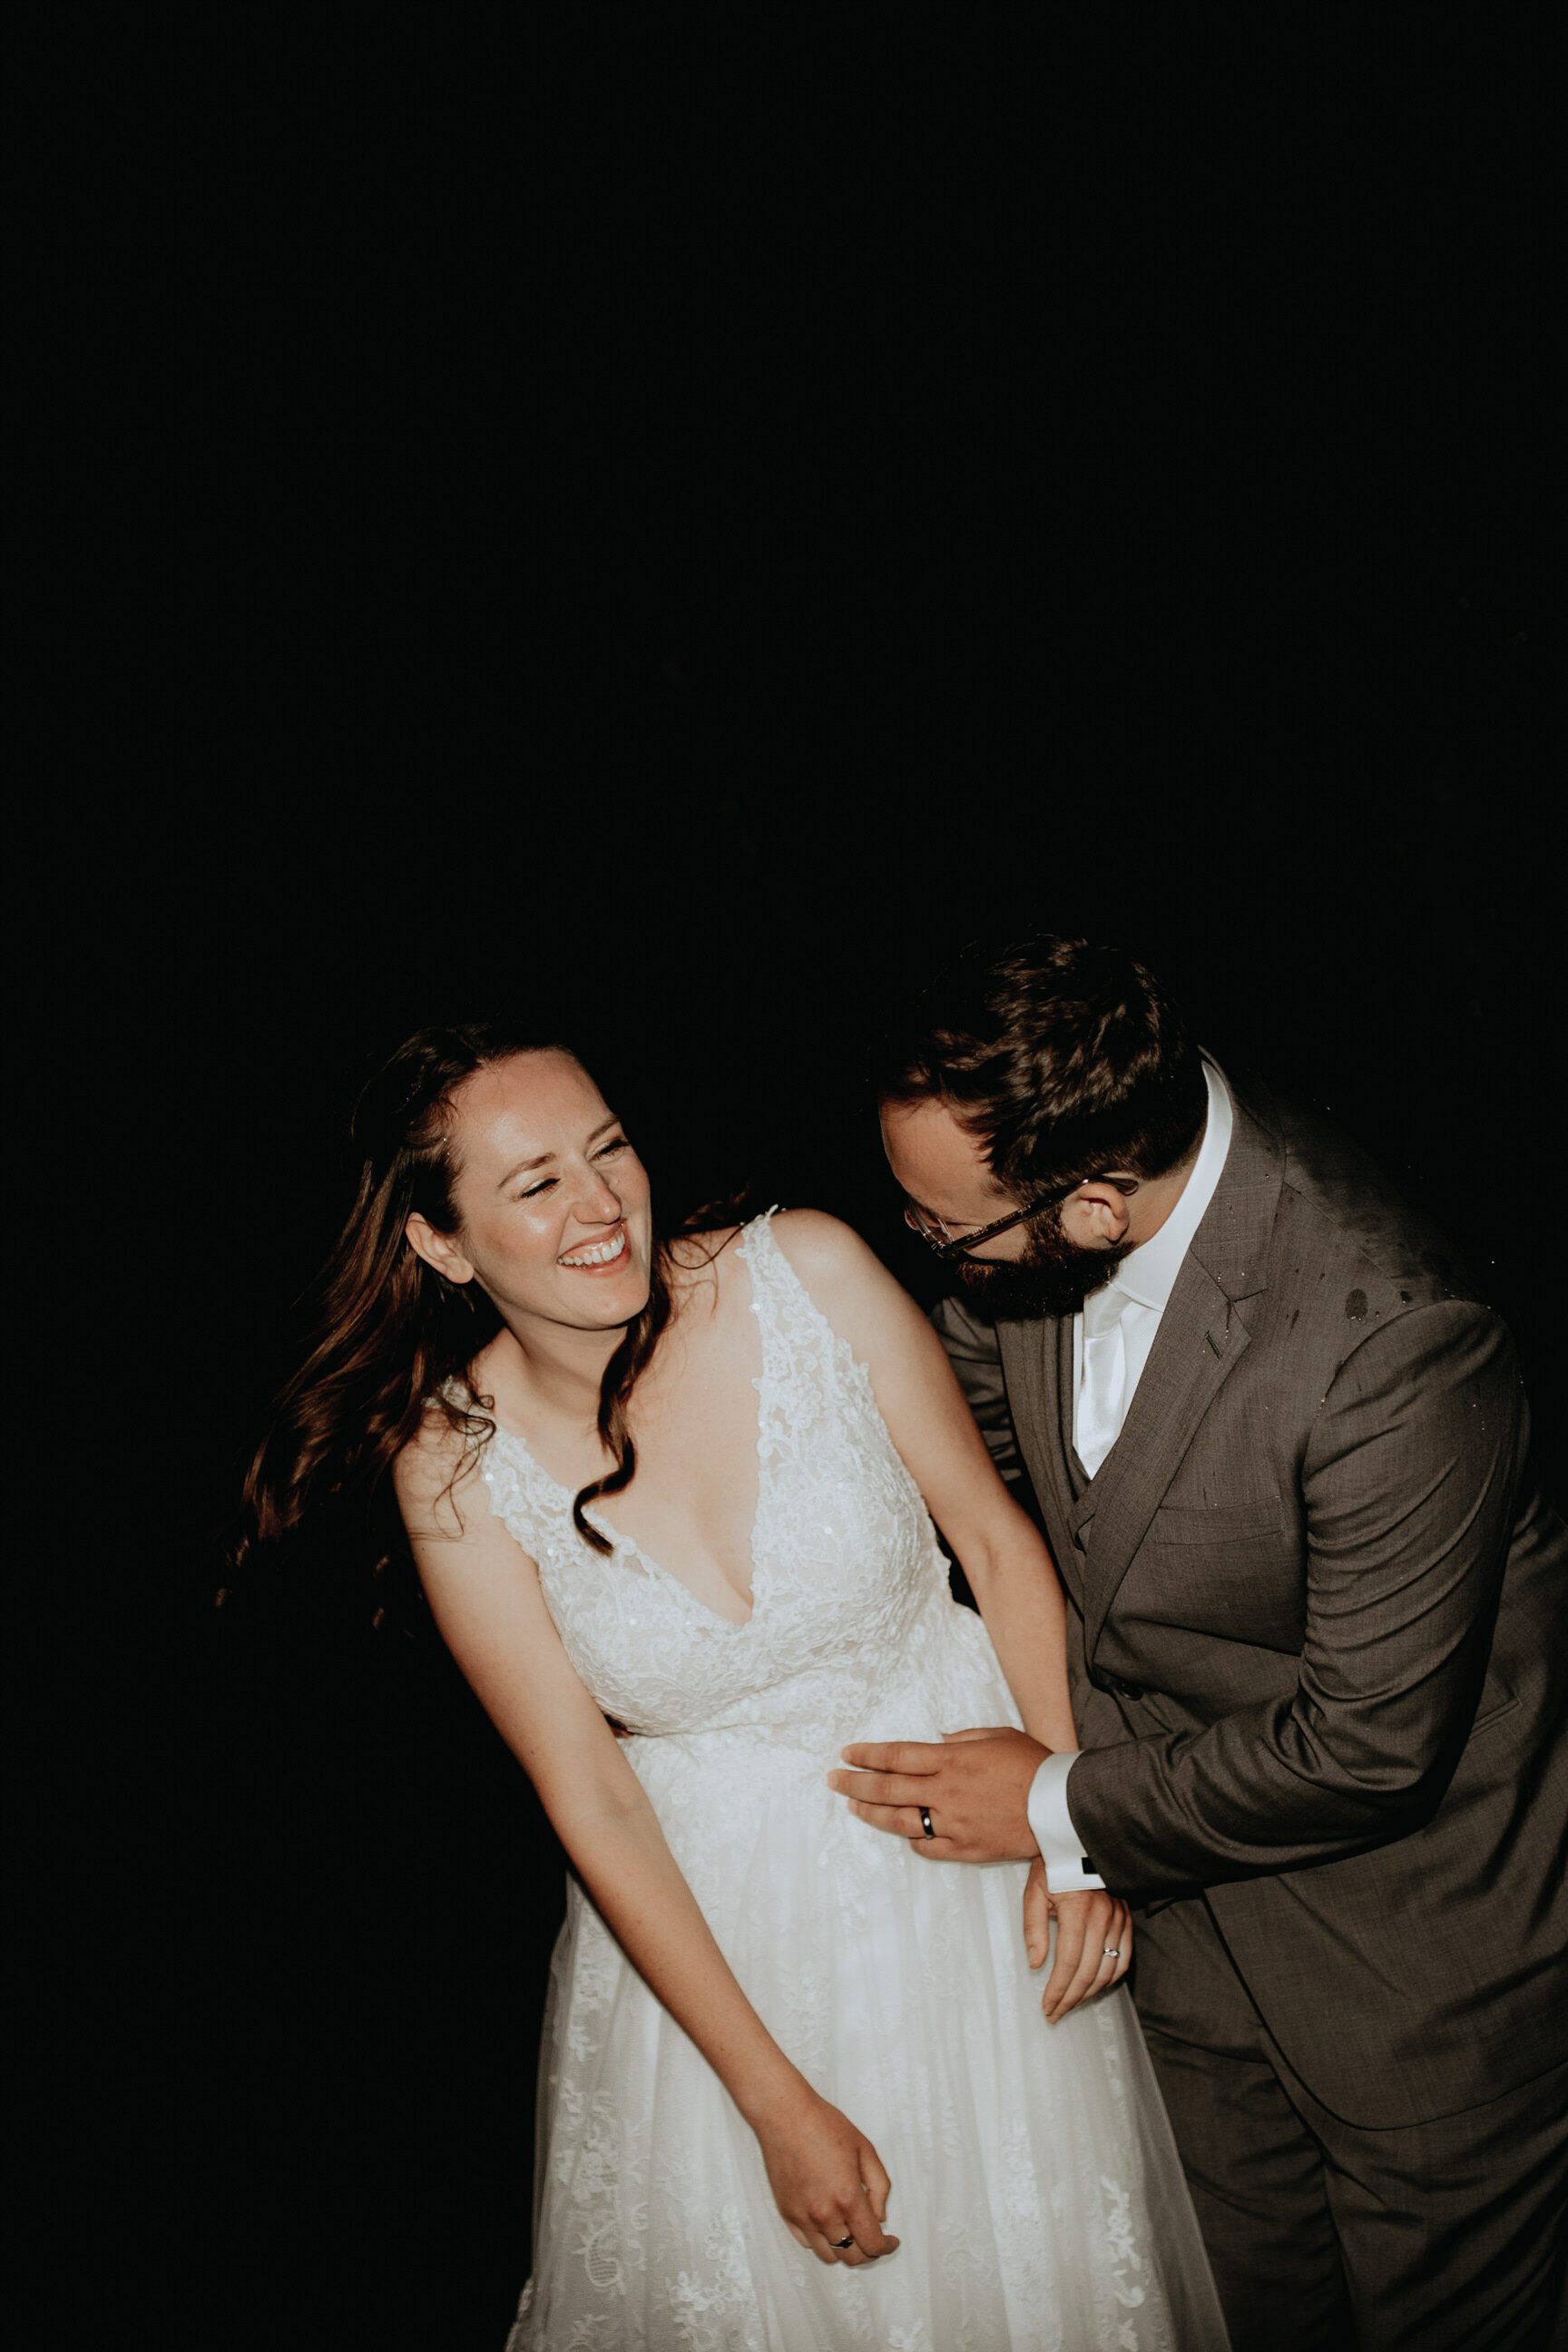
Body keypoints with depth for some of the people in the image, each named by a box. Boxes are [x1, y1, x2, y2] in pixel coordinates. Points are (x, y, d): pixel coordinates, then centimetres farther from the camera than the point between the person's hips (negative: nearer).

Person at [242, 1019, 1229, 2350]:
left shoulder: (808, 1270, -18)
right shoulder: (456, 1466, -17)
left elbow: (996, 1533, -7)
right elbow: (592, 1803, -11)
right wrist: (778, 2105, -10)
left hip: (968, 1838, 1)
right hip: (713, 1919, 0)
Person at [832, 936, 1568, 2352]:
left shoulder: (1387, 1344, -38)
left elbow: (1369, 1744, -27)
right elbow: (962, 1399, 5)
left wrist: (1065, 1810, -17)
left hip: (1414, 1931, -6)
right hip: (1194, 1900, 6)